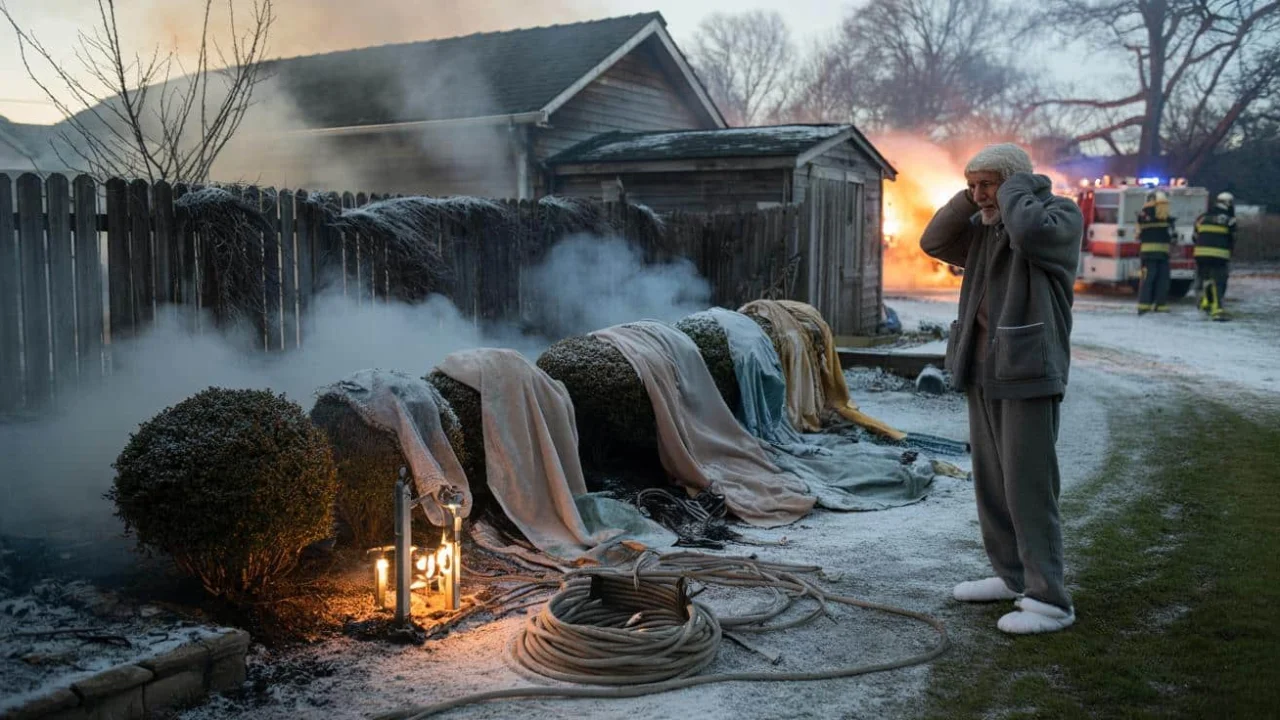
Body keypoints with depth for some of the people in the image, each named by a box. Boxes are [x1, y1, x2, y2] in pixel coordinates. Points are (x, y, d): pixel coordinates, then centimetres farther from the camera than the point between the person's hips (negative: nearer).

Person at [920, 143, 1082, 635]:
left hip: (1028, 374, -8)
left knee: (1027, 487, -8)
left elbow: (1030, 231, -29)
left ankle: (1049, 600, 0)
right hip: (983, 372, 8)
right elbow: (934, 243, 9)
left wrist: (1017, 186, -12)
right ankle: (1012, 576, 27)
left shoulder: (1060, 215, -8)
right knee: (991, 483, 14)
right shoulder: (983, 226, 14)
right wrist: (968, 198, 1)